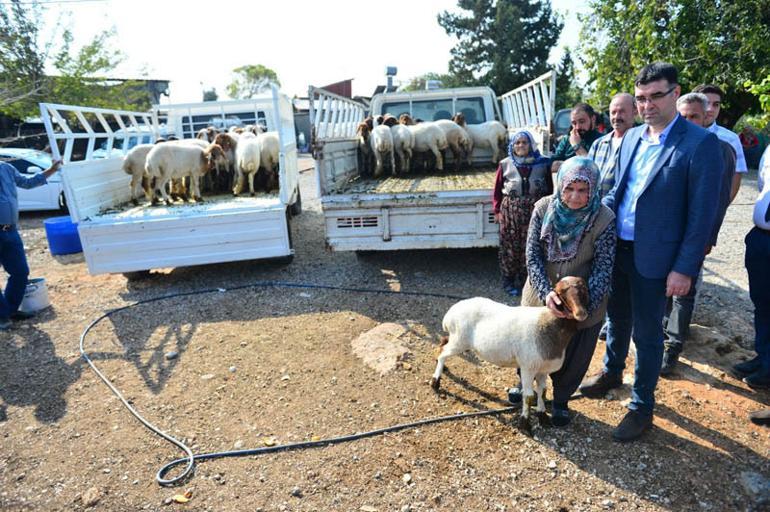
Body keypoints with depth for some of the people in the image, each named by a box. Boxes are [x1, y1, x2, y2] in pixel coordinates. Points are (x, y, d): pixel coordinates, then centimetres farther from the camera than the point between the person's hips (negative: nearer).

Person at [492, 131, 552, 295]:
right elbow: (497, 190, 5)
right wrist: (497, 210, 1)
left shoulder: (543, 163, 2)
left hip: (535, 211, 1)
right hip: (510, 211, 0)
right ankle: (509, 281, 19)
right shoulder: (505, 164, 1)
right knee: (510, 246, 4)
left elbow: (550, 189, 6)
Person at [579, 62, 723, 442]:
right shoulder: (632, 137, 6)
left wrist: (684, 268, -15)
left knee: (647, 332, 7)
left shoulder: (700, 144, -13)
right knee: (618, 317, 22)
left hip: (654, 255, -5)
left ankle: (642, 407, 26)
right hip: (617, 247, 6)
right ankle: (612, 373, 45)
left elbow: (702, 214, -13)